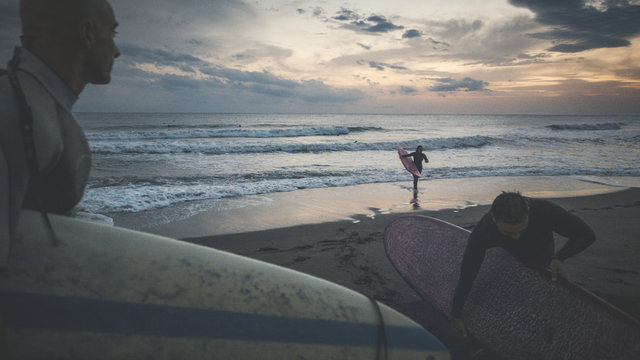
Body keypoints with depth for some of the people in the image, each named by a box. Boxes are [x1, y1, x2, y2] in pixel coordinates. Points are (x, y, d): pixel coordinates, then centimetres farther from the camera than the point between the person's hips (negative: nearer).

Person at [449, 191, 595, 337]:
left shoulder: (545, 210, -44)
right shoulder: (483, 232, -42)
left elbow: (586, 235, -29)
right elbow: (467, 275, -33)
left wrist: (559, 258, -46)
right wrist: (455, 315, -26)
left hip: (542, 259, 1)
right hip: (512, 258, 0)